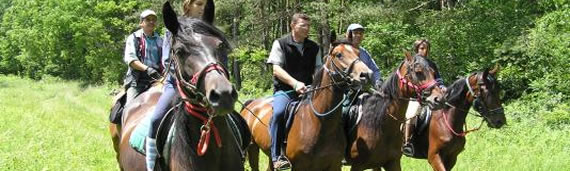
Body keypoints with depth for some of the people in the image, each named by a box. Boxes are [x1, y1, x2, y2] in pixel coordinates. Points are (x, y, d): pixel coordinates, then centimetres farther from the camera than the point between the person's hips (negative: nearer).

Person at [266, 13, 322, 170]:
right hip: (284, 90, -4)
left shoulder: (314, 47, 13)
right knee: (279, 112, -35)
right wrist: (295, 83, -23)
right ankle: (277, 156, -30)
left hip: (307, 90, 4)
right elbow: (277, 69, -9)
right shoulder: (280, 44, 1)